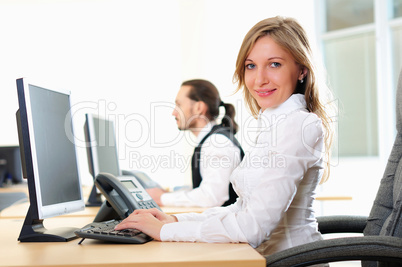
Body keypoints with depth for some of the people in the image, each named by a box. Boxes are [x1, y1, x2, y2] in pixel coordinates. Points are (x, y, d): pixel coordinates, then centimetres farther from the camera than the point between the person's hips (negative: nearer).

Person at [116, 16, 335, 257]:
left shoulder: (299, 125, -17)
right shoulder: (274, 124, 12)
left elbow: (255, 226, -24)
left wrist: (165, 230, -18)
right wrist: (177, 219, 3)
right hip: (261, 255, 8)